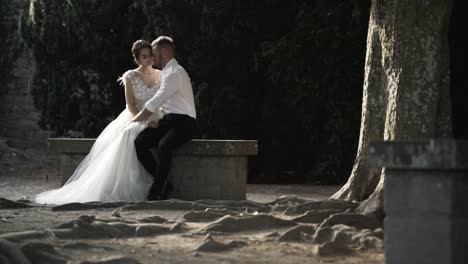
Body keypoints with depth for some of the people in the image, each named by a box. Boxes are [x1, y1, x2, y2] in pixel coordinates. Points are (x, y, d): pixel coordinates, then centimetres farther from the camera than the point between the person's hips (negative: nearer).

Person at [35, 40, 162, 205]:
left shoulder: (161, 76, 10)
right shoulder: (130, 77, 5)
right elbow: (131, 106, 0)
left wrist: (161, 121, -11)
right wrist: (145, 120, -18)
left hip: (156, 121, 0)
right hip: (135, 119, 0)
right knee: (127, 134, -35)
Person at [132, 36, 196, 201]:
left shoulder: (175, 73, -13)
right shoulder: (167, 72, 18)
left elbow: (154, 104, -16)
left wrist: (134, 121, -8)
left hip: (182, 123, -9)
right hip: (168, 120, 9)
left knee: (163, 145, -36)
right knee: (139, 143, -12)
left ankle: (156, 192, -29)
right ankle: (163, 183, -12)